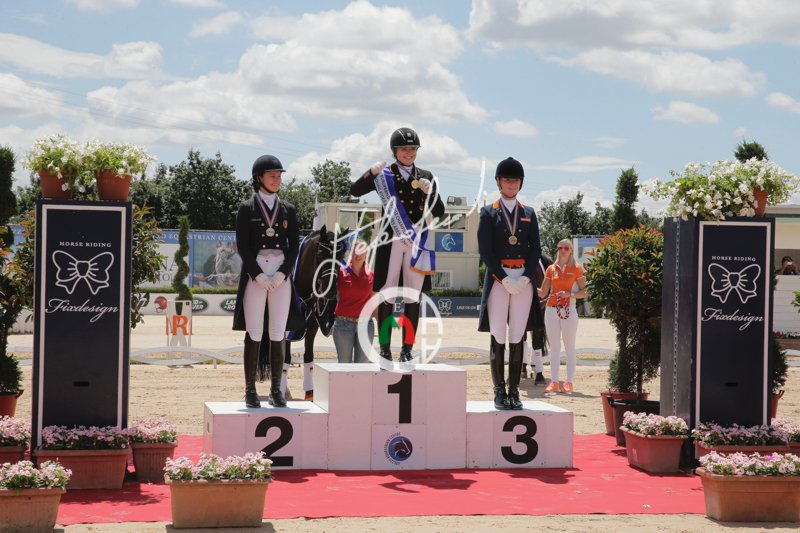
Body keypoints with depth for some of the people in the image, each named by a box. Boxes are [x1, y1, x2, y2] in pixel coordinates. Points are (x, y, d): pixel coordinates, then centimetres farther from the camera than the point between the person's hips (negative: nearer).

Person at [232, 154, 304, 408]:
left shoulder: (288, 210, 12)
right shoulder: (247, 209, 4)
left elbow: (294, 245, 7)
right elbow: (242, 246, -2)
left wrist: (283, 273, -7)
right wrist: (257, 274, -12)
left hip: (281, 276, 2)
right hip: (254, 275, -2)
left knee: (278, 334, 2)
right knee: (254, 334, -3)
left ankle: (276, 390, 6)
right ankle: (250, 390, 2)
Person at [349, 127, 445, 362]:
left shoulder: (425, 177, 12)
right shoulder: (384, 175, 5)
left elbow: (439, 213, 9)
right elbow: (355, 191, -3)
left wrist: (429, 192, -8)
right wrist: (371, 173, -17)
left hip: (417, 241, 2)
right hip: (391, 240, -2)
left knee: (413, 297, 2)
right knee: (386, 295, -2)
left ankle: (407, 349, 7)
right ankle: (385, 349, 2)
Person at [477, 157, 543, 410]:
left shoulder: (529, 214, 13)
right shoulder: (488, 213, 4)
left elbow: (535, 249, 8)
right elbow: (485, 250, -4)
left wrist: (526, 277, -7)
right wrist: (504, 279, -13)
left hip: (524, 281, 3)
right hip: (498, 280, -3)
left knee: (517, 337, 3)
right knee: (498, 337, -2)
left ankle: (514, 391, 7)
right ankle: (499, 392, 2)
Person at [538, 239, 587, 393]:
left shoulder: (576, 269, 2)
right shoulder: (551, 269, 10)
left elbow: (584, 292, 0)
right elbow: (543, 293, 7)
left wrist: (570, 294, -16)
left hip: (568, 310, -3)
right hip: (551, 310, 3)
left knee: (569, 347, 0)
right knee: (554, 347, 4)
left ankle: (569, 382, 0)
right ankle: (554, 382, 4)